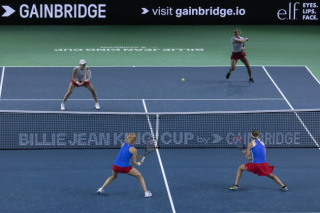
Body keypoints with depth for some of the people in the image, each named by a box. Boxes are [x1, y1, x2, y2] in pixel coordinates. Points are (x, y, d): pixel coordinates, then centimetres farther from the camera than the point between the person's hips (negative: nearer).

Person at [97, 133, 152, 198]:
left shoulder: (123, 144, 10)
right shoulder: (133, 149, -6)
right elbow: (133, 163, 0)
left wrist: (135, 157, 25)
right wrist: (139, 163, 20)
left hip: (115, 166, 5)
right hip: (125, 167, -5)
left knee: (113, 176, 37)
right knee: (139, 176, 16)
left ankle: (101, 188, 28)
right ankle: (146, 192, 12)